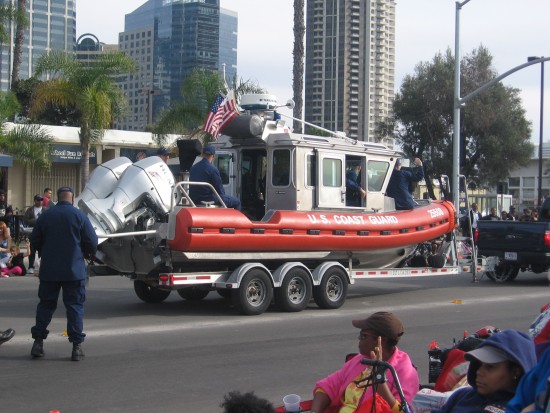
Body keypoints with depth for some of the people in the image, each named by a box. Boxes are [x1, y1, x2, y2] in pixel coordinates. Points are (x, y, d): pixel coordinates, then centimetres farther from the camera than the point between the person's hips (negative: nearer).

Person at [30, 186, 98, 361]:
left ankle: (38, 343, 11)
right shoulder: (79, 216, -7)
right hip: (74, 270, -2)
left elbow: (35, 242, 7)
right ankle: (76, 347, 1)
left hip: (48, 270, 2)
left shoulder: (45, 216, 0)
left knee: (45, 304, 13)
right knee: (75, 307, 4)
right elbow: (92, 243, -7)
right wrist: (86, 253, 15)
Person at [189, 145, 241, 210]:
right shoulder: (212, 169, -16)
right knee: (237, 202, 2)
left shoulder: (193, 167, 7)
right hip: (209, 199, -8)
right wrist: (222, 195, 11)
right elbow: (219, 188, -11)